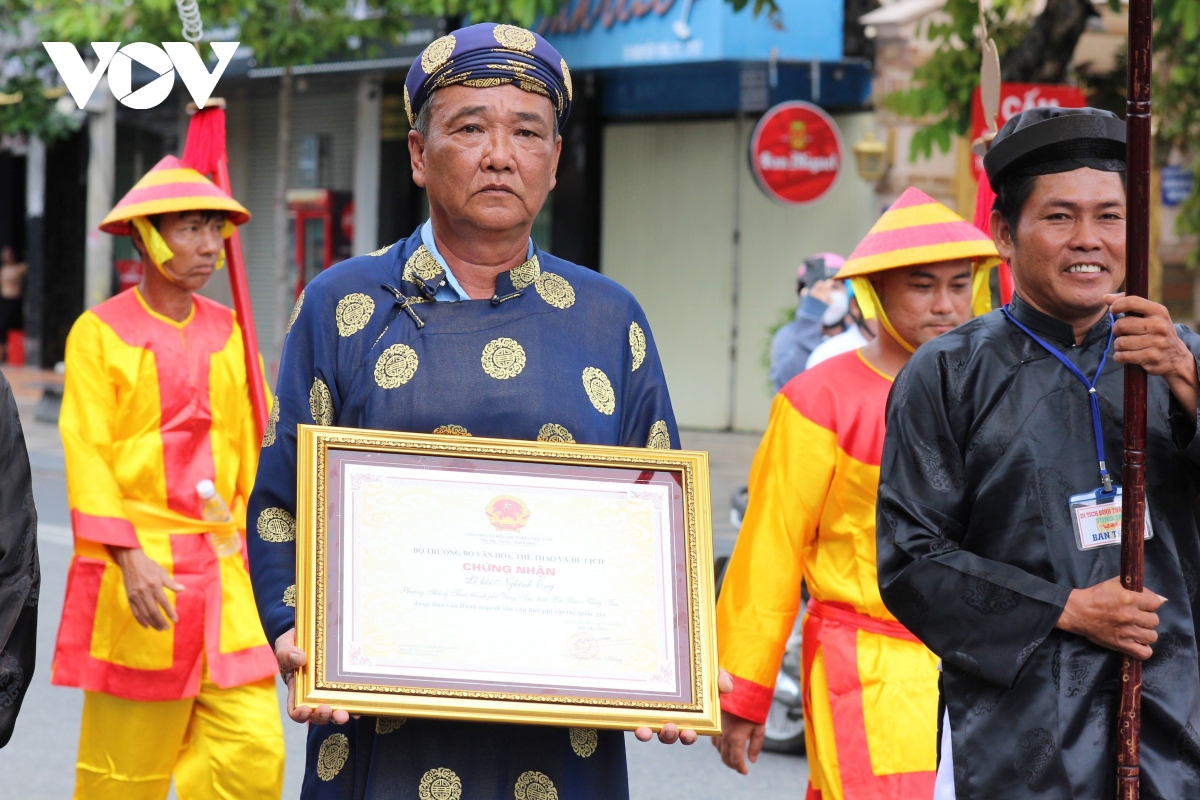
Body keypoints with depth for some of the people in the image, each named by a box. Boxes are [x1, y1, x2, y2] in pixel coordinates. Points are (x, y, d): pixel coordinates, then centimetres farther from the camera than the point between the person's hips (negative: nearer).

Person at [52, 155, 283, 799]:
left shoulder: (229, 334, 12)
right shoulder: (99, 333, -2)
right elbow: (86, 453, -9)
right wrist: (129, 559, -20)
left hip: (224, 570, 4)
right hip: (138, 570, -4)